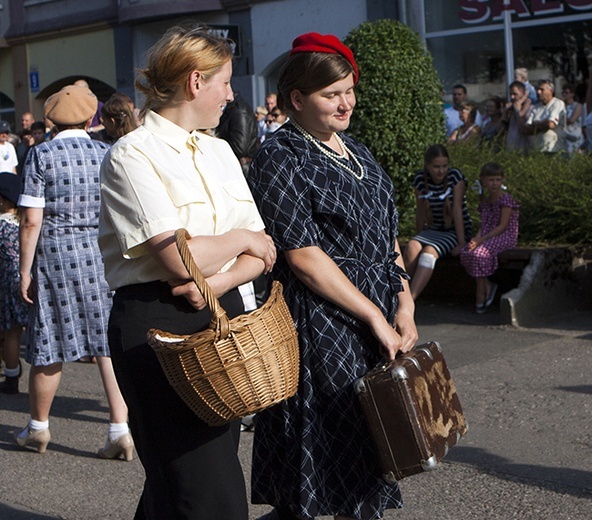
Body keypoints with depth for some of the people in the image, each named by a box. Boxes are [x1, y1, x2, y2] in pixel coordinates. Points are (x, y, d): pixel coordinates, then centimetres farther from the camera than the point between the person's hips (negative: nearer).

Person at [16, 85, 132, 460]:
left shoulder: (41, 155, -4)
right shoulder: (107, 155, 3)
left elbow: (32, 221, -8)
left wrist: (25, 270, -2)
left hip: (55, 255, -2)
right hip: (103, 257, 2)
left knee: (50, 345, 9)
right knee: (109, 344, 4)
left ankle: (38, 427, 27)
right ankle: (120, 429, 0)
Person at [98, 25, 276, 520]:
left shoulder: (220, 151, 14)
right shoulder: (133, 156, -9)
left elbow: (260, 252, 8)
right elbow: (180, 259, -19)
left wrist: (218, 282, -12)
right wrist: (241, 238, -2)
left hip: (223, 312, 7)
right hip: (157, 325, -7)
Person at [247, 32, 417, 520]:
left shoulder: (357, 151, 14)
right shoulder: (278, 158, -9)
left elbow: (389, 236, 17)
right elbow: (303, 255, -16)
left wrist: (404, 305, 3)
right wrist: (373, 315, -15)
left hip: (380, 319, 7)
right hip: (323, 322, -7)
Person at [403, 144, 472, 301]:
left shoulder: (455, 177, -10)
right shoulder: (420, 179, 0)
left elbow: (457, 210, -14)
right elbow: (420, 212, 6)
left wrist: (461, 243, -16)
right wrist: (419, 239, 8)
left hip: (455, 231, -4)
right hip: (432, 230, 4)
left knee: (429, 251, -32)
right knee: (412, 247, -29)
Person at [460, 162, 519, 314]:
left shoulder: (506, 199, -9)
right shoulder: (485, 200, 15)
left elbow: (503, 226, -15)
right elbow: (484, 223, 13)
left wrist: (483, 239, -21)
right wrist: (478, 237, -9)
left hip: (505, 236, -7)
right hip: (488, 236, 7)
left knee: (479, 253, -32)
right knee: (466, 252, -21)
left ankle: (480, 295, -16)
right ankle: (487, 286, -12)